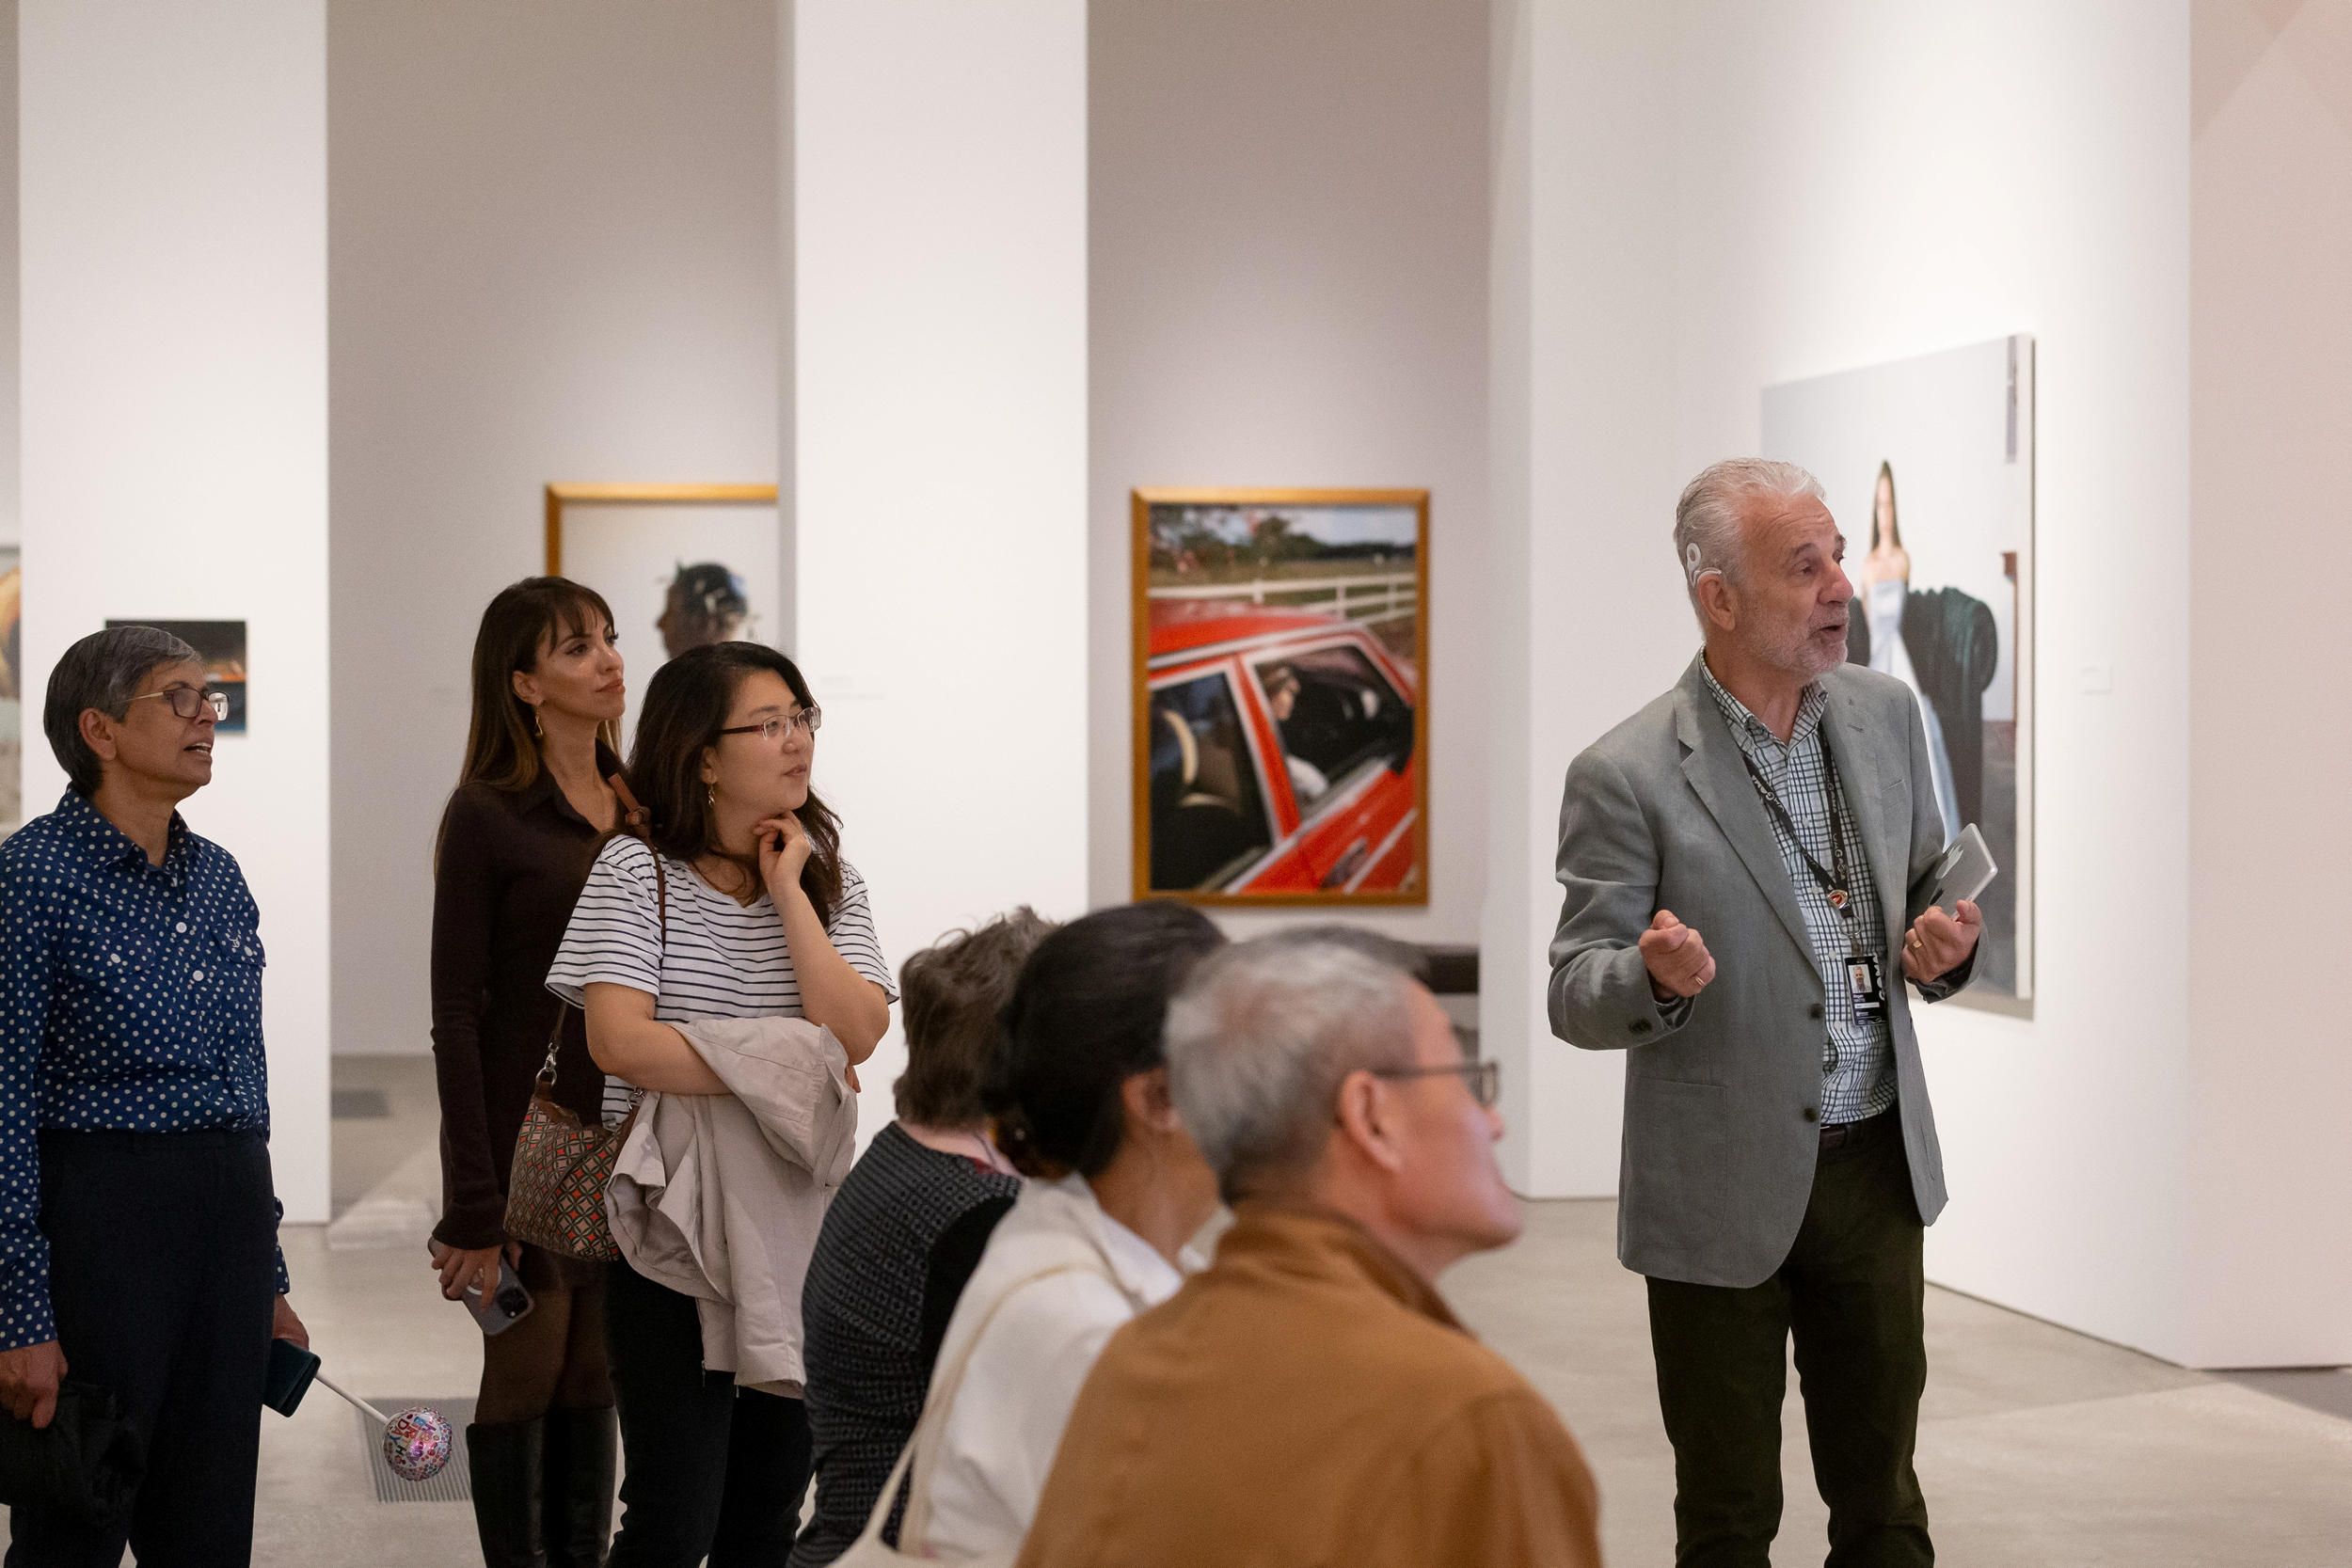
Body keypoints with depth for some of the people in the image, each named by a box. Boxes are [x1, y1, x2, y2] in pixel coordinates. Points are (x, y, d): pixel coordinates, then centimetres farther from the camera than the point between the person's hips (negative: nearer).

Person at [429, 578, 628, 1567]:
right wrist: (474, 1207, -15)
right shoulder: (487, 815, -8)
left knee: (593, 1381, 11)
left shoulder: (636, 807, 9)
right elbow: (456, 1014, -10)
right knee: (524, 1379, 2)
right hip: (526, 1137, -5)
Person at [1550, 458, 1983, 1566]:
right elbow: (1575, 999, -10)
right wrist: (1656, 976, -32)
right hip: (1726, 1193, -4)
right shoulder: (1628, 778, -14)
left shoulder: (1885, 714, 3)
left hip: (1877, 1171, 5)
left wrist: (1943, 950, -8)